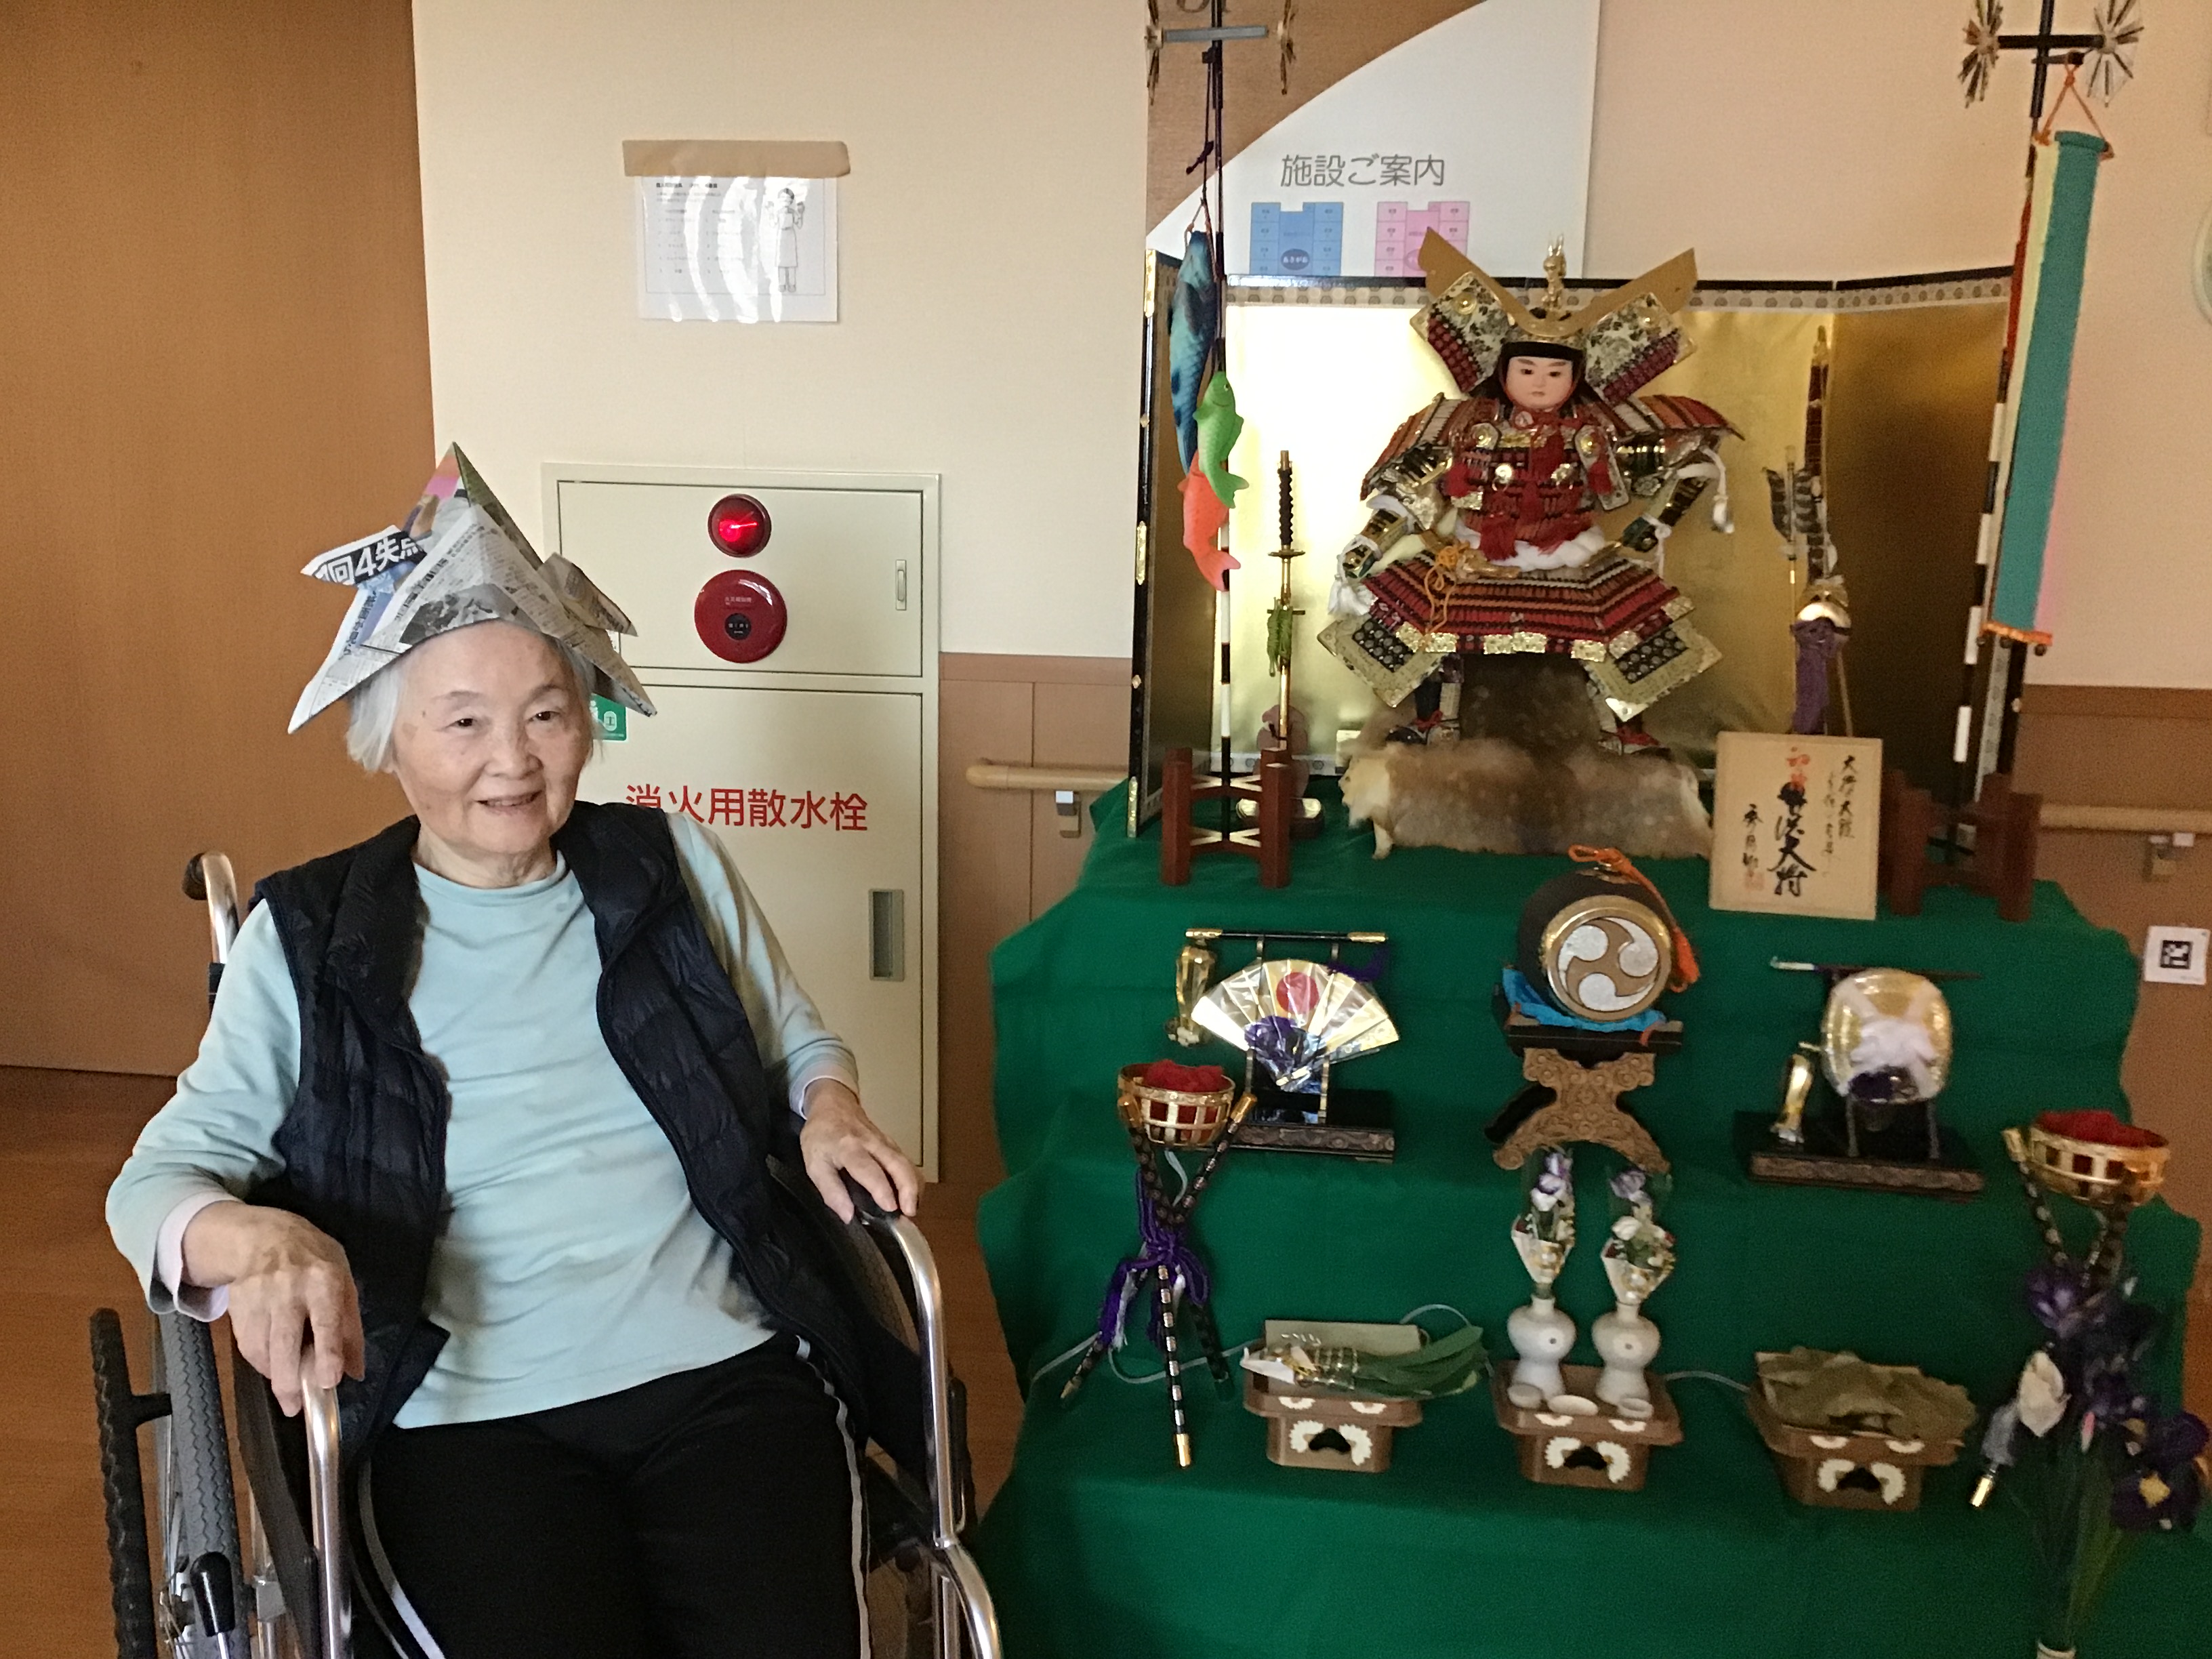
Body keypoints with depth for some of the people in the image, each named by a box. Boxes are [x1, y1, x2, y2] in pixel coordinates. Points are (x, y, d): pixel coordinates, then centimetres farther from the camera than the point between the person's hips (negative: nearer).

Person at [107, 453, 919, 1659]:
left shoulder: (673, 868, 11)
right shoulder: (309, 939, 6)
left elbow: (799, 1042, 23)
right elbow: (161, 1176, 4)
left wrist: (829, 1105, 0)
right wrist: (256, 1239, -19)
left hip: (724, 1373, 2)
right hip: (464, 1418, -1)